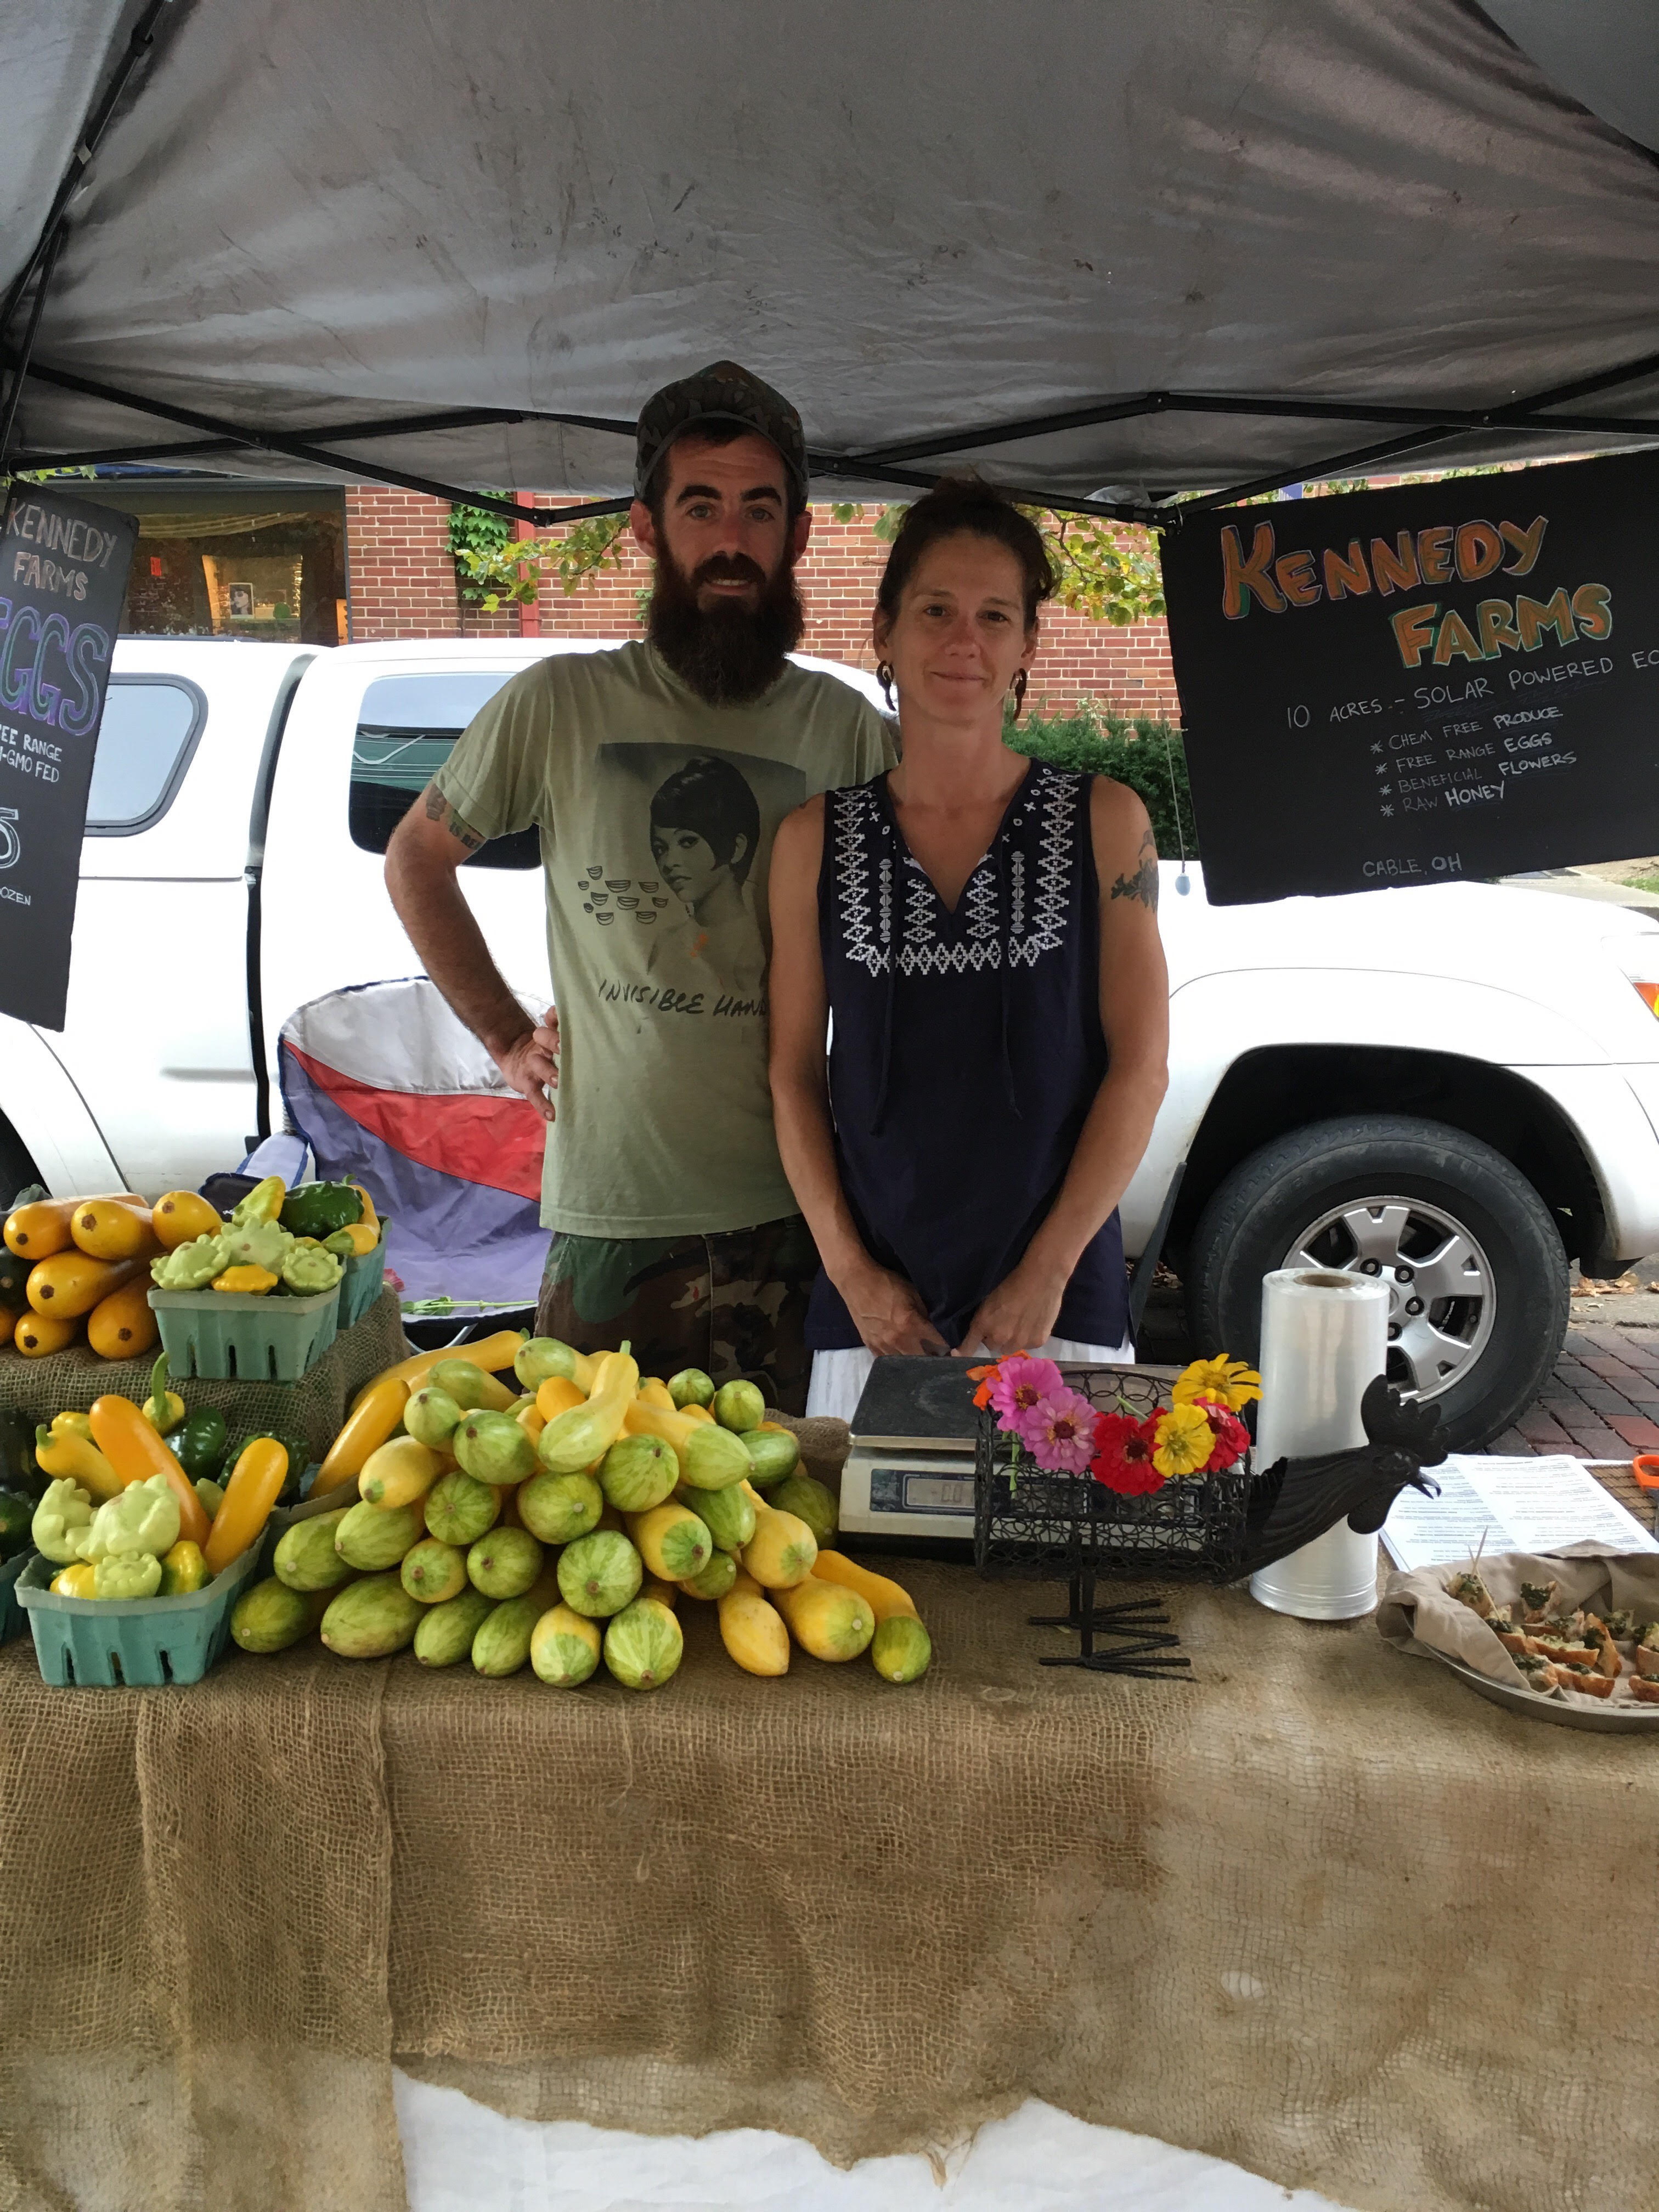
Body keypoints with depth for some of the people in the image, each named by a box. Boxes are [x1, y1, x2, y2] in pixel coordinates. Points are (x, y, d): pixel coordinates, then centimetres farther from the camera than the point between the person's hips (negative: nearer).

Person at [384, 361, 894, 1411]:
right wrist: (506, 1036, 6)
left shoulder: (847, 726, 4)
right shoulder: (559, 704, 0)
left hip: (794, 1214, 1)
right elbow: (416, 857, 13)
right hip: (609, 1210, -1)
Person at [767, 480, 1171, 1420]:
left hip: (1059, 1303, -1)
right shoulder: (817, 839, 4)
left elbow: (1140, 1068, -2)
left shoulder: (1104, 820, 1)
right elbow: (795, 1076, 5)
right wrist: (851, 1271, -4)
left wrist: (1045, 1275, -8)